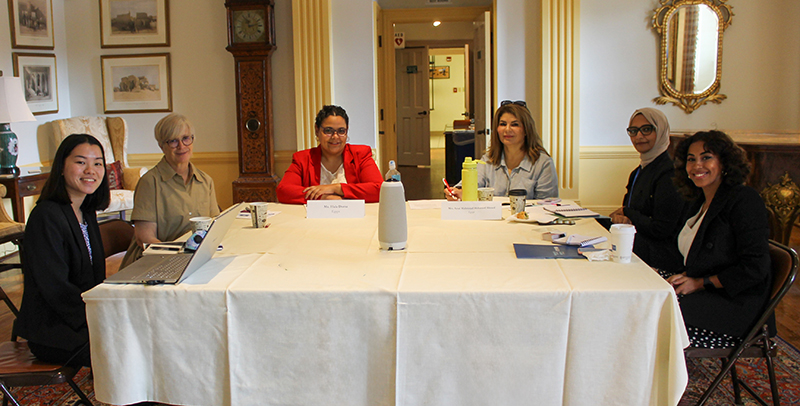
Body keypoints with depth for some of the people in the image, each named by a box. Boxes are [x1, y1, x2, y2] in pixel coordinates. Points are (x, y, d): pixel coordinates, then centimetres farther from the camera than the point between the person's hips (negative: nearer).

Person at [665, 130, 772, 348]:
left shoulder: (744, 200, -12)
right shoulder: (698, 202, 14)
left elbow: (755, 268, -18)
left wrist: (699, 283, -16)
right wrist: (683, 276, -2)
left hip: (734, 304, -8)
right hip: (703, 293, 8)